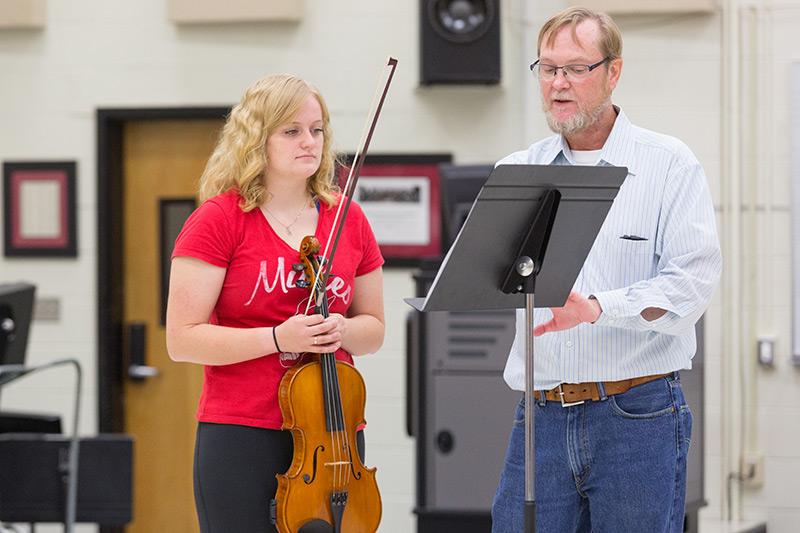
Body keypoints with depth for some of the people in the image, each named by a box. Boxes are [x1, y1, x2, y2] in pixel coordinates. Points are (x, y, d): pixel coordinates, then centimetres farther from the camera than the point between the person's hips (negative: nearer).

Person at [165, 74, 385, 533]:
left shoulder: (348, 220, 9)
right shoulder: (218, 220, -4)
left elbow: (373, 329, 18)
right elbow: (183, 339, -8)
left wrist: (342, 329, -5)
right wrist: (277, 337, -19)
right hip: (242, 438, -4)